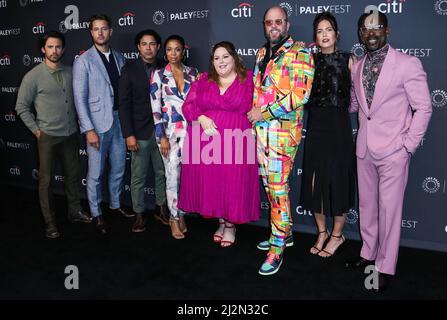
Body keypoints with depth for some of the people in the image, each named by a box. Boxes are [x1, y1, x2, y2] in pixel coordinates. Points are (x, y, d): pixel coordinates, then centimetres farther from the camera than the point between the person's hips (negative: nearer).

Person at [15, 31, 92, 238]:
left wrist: (77, 123, 8)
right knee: (46, 180, 4)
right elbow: (21, 107, -2)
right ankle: (49, 222, 15)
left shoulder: (70, 72, 3)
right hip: (48, 136, -4)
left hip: (70, 134, 4)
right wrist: (36, 130, -5)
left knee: (73, 175, 14)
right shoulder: (33, 76, -7)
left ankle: (75, 212, 30)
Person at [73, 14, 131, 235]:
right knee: (95, 173, 4)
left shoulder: (119, 58, 9)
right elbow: (80, 98, -10)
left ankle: (115, 205, 33)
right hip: (97, 123, -5)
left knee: (118, 168, 15)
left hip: (119, 120, 5)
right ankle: (96, 214, 20)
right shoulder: (83, 61, -6)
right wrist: (89, 129, -15)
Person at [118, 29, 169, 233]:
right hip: (140, 132, -2)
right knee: (138, 177, 6)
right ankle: (138, 215, 20)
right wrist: (129, 134, -11)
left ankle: (161, 208, 30)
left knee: (162, 173, 13)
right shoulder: (129, 69, -3)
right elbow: (124, 104, -6)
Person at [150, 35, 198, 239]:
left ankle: (181, 214, 23)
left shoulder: (193, 73, 8)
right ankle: (174, 218, 16)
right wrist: (162, 136, -10)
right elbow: (155, 108, -4)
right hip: (169, 131, -2)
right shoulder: (159, 75, 1)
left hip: (190, 130, 2)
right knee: (173, 175, 1)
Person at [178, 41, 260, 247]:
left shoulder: (248, 79, 4)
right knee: (210, 182, 7)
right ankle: (221, 221, 26)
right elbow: (188, 105, 6)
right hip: (206, 139, 3)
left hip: (235, 139, -3)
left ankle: (231, 224, 19)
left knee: (232, 181, 1)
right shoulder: (203, 80, 12)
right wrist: (201, 118, -11)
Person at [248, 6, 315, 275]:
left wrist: (264, 113, -14)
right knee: (269, 182, 14)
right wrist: (254, 116, 10)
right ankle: (285, 231, 30)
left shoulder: (299, 52, -6)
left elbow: (300, 95, -16)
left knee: (277, 186, -6)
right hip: (261, 127, 8)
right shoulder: (262, 53, 17)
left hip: (284, 128, -7)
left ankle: (278, 247, 4)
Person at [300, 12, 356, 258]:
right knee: (315, 180, 7)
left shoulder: (348, 60, 0)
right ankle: (322, 233, 25)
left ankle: (337, 235, 21)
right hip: (315, 126, 3)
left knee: (337, 180, 3)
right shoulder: (310, 61, 8)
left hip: (339, 126, -3)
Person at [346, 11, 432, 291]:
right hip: (365, 149, 5)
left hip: (393, 150, -5)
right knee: (367, 205, 15)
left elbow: (424, 108, -7)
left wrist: (408, 145, -10)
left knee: (389, 209, 1)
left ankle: (386, 267, 15)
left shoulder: (408, 64, -8)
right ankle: (368, 254, 32)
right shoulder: (357, 67, 8)